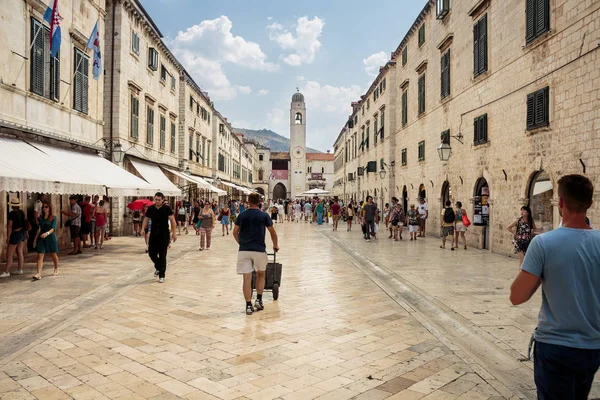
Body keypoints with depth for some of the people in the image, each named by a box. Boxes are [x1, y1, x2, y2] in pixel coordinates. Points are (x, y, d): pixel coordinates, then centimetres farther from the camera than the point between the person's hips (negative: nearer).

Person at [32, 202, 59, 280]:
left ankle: (56, 269, 34)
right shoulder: (41, 217, 8)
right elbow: (39, 229, 13)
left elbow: (53, 228, -15)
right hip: (41, 238, 3)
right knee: (40, 256, -7)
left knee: (54, 254, 12)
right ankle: (39, 274, -14)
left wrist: (47, 233, -33)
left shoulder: (53, 217, -5)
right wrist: (35, 239, 11)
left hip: (51, 237, -3)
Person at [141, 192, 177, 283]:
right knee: (151, 253, 3)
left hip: (164, 235, -3)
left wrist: (174, 233, -10)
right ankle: (158, 267, 34)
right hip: (153, 234, 3)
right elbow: (146, 219, 12)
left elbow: (172, 220, -7)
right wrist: (143, 229, -4)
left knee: (162, 255, 0)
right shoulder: (150, 208, 3)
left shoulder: (167, 208, -7)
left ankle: (161, 276, 10)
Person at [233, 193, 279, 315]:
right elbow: (273, 232, 3)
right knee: (261, 275, 20)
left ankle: (249, 305, 3)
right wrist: (275, 245, 18)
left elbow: (235, 232, 9)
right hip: (259, 250, -1)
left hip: (244, 250, 1)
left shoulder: (242, 215, 4)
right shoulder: (264, 215, -1)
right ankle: (259, 300, 15)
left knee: (247, 279, 3)